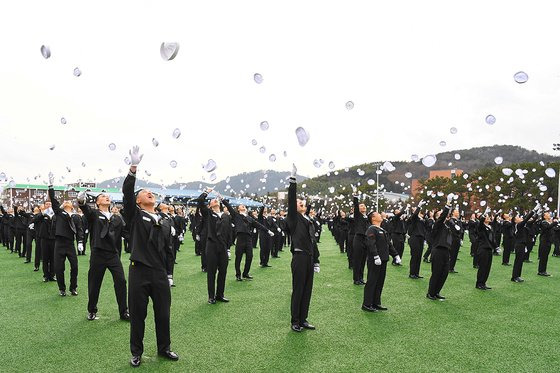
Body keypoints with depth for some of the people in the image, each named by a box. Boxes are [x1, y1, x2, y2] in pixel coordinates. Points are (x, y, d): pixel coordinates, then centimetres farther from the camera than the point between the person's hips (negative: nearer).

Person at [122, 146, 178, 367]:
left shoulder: (163, 222, 12)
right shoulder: (134, 215, 1)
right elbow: (127, 193, -16)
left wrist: (169, 274, 11)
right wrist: (134, 168, -27)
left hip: (159, 273, 3)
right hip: (139, 272, -3)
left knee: (163, 313, 11)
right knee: (138, 314, 6)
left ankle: (164, 348, 29)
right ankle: (137, 352, 24)